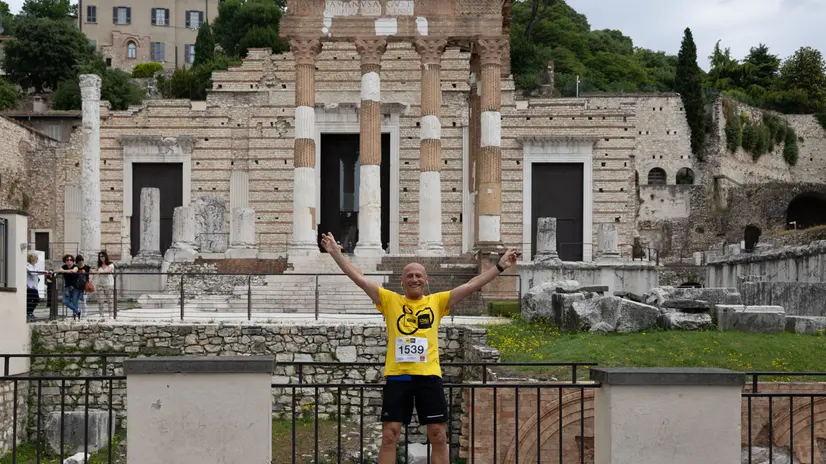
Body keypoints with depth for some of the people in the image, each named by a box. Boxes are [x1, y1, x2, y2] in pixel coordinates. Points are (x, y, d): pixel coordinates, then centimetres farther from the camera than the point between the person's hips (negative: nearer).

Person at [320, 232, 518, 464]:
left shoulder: (437, 301, 9)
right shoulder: (390, 300, 7)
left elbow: (472, 285, 8)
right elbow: (359, 278, 4)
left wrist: (500, 266, 3)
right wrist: (335, 252, -1)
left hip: (428, 375, 1)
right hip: (396, 375, -1)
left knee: (439, 437, 4)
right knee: (389, 436, 1)